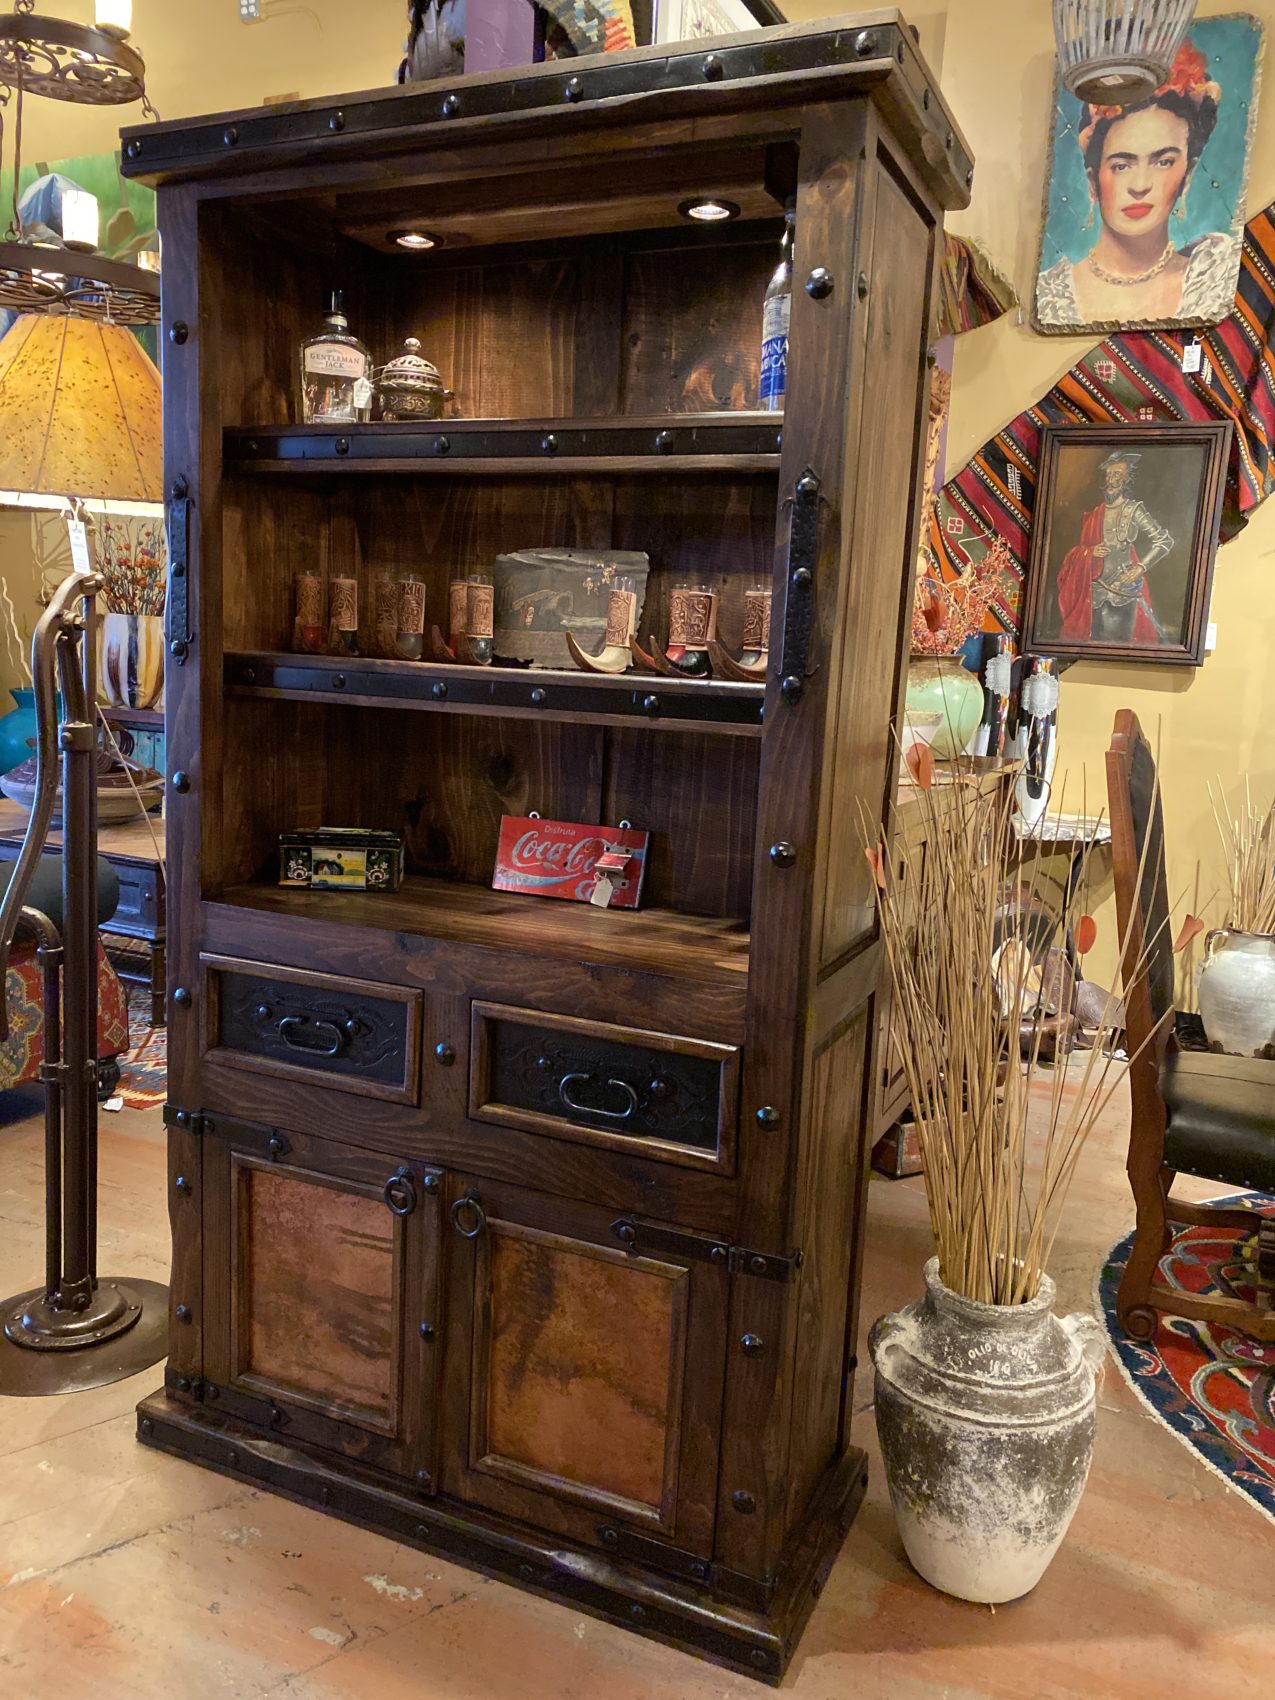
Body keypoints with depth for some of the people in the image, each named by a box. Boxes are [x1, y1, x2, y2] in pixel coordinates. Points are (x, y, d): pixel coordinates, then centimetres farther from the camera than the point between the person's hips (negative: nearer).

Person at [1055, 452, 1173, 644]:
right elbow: (1079, 548, 15)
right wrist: (1090, 551, -7)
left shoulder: (1133, 510, -3)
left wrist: (1141, 567, -10)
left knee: (1118, 640, -6)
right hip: (1096, 588, 4)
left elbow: (1165, 541, -4)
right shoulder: (1094, 513, 10)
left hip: (1124, 587, -4)